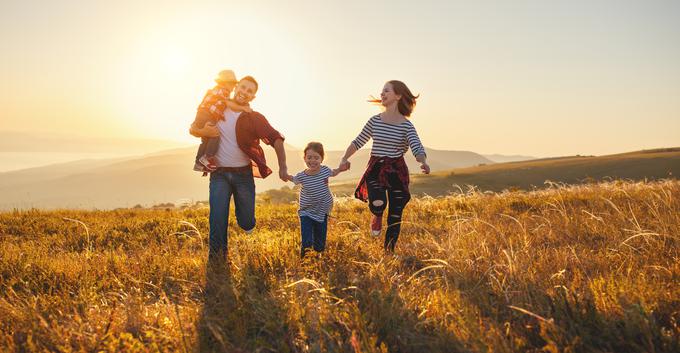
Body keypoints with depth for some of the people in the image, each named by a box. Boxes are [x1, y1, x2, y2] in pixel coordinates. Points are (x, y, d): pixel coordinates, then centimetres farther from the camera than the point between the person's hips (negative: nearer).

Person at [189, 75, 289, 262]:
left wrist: (282, 167, -20)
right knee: (218, 219, -12)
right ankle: (217, 258, 3)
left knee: (247, 224, 6)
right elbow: (192, 129, 10)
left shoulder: (255, 118, 0)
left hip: (244, 174, 0)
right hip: (219, 174, 0)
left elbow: (276, 139, -8)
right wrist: (202, 131, -14)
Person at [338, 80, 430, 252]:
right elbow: (358, 142, 12)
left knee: (395, 217, 3)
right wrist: (345, 158, -2)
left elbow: (417, 148, -15)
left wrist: (423, 163, -36)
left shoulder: (406, 125, -5)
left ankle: (388, 252, 21)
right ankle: (377, 216, 12)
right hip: (375, 169, 1)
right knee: (378, 205, -26)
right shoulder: (375, 120, 2)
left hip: (397, 171, 0)